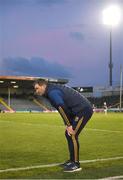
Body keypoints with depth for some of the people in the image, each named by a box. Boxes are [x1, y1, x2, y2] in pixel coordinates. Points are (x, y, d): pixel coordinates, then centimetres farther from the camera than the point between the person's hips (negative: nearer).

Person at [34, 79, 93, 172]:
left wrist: (68, 125, -17)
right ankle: (72, 160, 20)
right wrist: (68, 124, 9)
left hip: (84, 110, -10)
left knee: (72, 135, -11)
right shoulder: (54, 89, 17)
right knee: (68, 134, 13)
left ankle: (76, 164, -5)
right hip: (82, 109, 10)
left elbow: (62, 108, -22)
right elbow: (63, 108, 17)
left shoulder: (52, 92, -14)